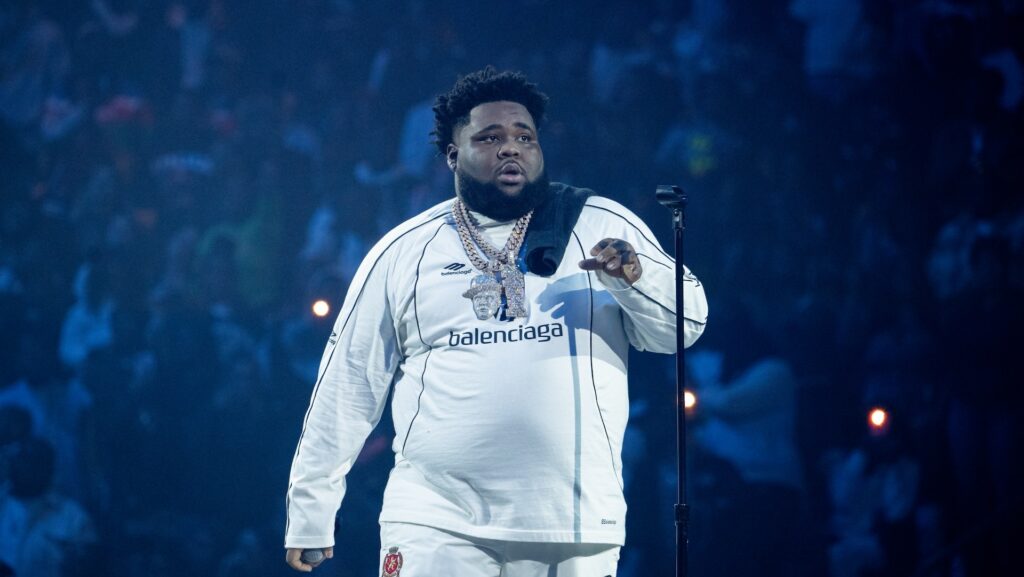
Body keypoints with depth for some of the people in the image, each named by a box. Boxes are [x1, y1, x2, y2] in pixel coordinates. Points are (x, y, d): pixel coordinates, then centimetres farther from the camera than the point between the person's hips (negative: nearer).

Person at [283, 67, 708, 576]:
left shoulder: (602, 226, 7)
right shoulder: (405, 251, 8)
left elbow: (683, 323, 2)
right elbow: (348, 383, 11)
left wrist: (635, 276, -19)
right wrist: (311, 507, 11)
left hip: (574, 528, 0)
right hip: (436, 526, 0)